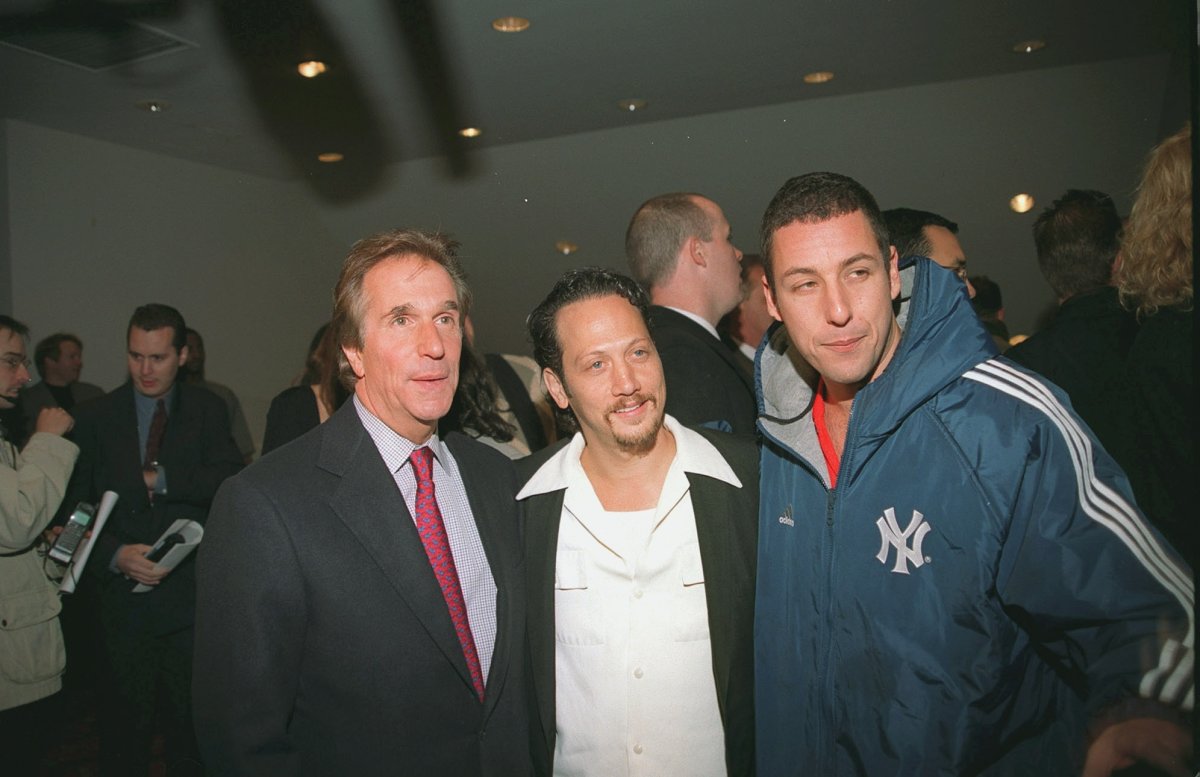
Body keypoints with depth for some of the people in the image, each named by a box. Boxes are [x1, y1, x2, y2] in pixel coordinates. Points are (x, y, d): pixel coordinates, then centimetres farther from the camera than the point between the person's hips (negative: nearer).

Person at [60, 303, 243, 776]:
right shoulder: (96, 418, 1)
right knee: (127, 712, 12)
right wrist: (115, 555, -16)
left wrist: (160, 479, -19)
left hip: (192, 592, 0)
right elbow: (74, 507, -1)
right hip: (126, 591, 0)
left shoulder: (207, 411, 1)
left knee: (189, 717, 12)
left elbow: (230, 478, -13)